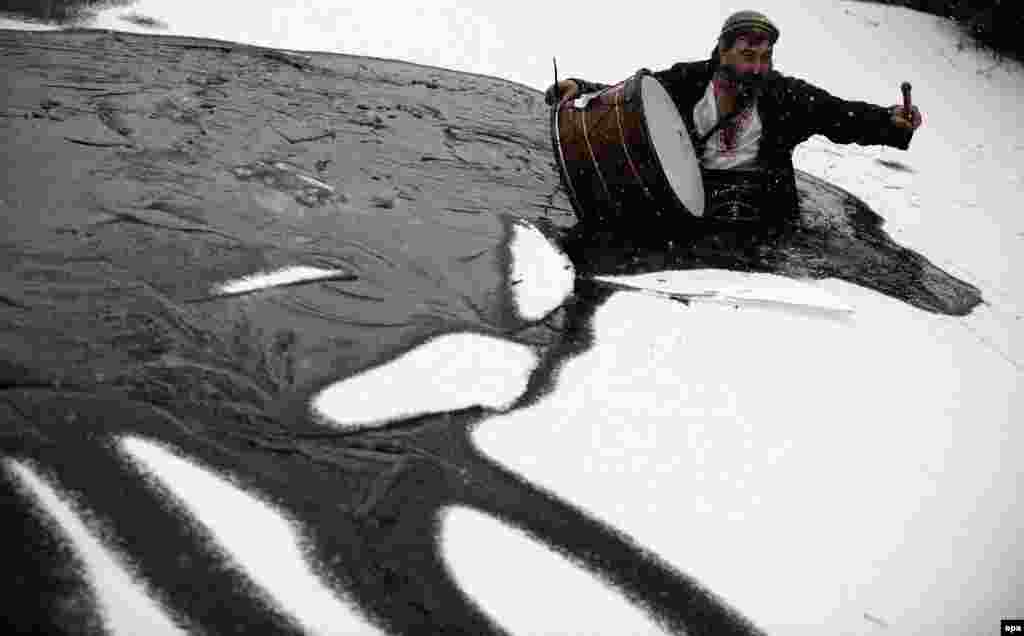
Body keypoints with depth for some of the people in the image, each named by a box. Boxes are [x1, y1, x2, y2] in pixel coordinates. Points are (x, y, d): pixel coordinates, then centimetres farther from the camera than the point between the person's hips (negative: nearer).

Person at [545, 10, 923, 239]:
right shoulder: (689, 81, 5)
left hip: (749, 185, -1)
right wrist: (581, 89, -11)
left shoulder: (785, 95, 5)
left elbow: (841, 115, -1)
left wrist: (889, 122, -19)